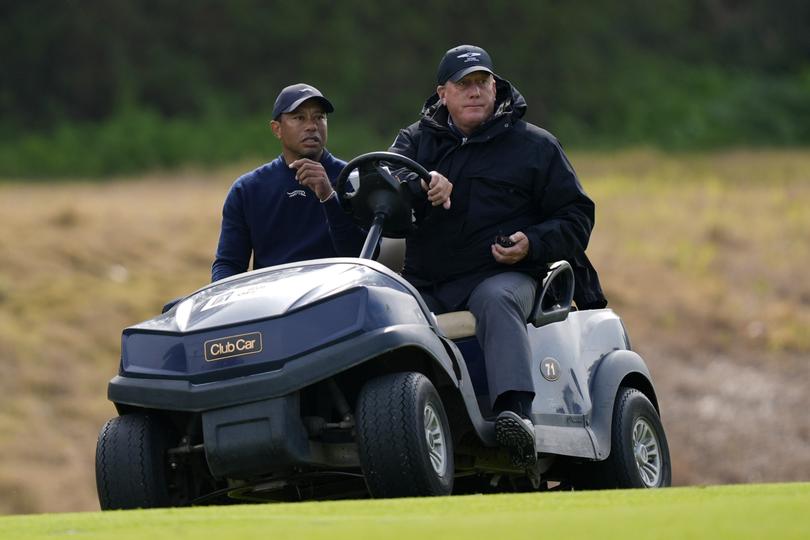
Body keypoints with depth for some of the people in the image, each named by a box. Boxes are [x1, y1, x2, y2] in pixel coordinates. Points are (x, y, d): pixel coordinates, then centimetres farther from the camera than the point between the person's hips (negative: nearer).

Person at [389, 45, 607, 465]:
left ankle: (515, 412, -55)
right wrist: (421, 185, -24)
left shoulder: (535, 146, 14)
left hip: (501, 276, -4)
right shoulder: (416, 140, 20)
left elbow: (576, 216, 11)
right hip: (426, 284, 4)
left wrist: (534, 244, -9)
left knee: (497, 301, -39)